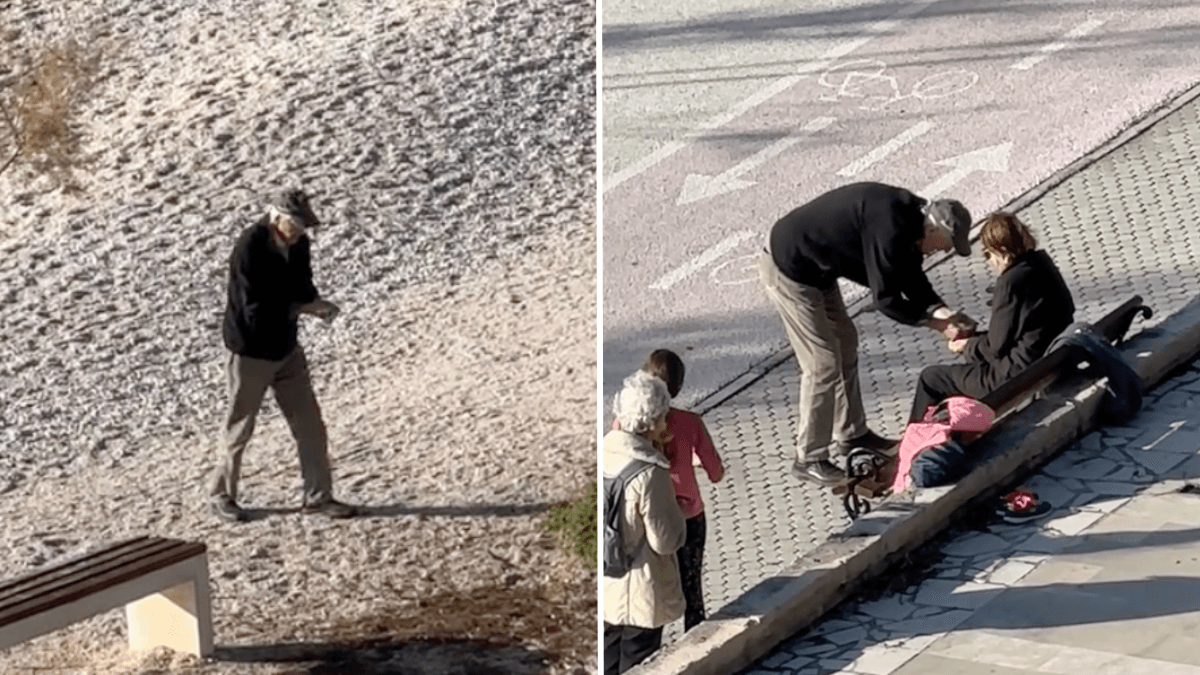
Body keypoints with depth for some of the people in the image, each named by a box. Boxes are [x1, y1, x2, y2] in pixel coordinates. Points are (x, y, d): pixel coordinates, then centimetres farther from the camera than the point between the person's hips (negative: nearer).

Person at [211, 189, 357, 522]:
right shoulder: (250, 248, -26)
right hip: (251, 352, -6)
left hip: (286, 348, 6)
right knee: (240, 429, 9)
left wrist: (313, 303, -14)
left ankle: (319, 495, 17)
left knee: (309, 425, 7)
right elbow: (256, 310, -28)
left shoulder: (297, 243, -4)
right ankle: (222, 492, 27)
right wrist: (304, 307, -25)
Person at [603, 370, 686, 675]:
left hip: (607, 587, 7)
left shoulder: (606, 452, -6)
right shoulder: (650, 473, -27)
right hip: (641, 594, -7)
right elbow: (666, 541, -21)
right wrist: (676, 511, -3)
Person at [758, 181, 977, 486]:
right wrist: (938, 324, -14)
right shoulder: (890, 229, -30)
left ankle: (851, 435, 35)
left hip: (815, 268, 10)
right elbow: (885, 300, -24)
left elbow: (912, 279, 11)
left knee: (845, 345, 20)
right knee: (823, 364, -6)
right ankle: (809, 459, 5)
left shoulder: (910, 216, 1)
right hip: (788, 270, -10)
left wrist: (943, 312, -4)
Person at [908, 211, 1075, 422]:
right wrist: (974, 338, 13)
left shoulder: (1011, 282, -23)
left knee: (931, 378, 4)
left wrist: (967, 346, 3)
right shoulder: (1040, 263, 4)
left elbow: (996, 347, -15)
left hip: (1019, 377, -10)